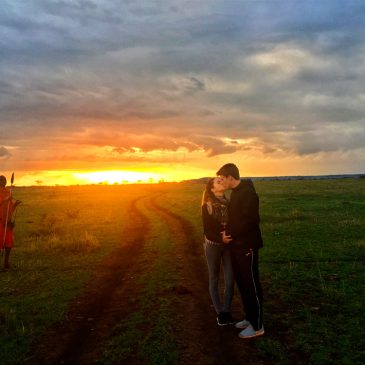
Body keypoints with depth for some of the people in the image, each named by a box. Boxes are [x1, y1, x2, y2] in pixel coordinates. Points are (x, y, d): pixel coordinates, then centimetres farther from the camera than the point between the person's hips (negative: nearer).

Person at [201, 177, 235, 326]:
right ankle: (219, 313, 24)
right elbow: (207, 230, -13)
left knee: (230, 281, 0)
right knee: (214, 280, 9)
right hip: (213, 245, -3)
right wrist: (221, 237, -26)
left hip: (228, 245, 3)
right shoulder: (207, 206, -11)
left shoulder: (228, 203, 1)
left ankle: (226, 311, 20)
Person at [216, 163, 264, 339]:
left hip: (247, 246, -9)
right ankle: (250, 318, 31)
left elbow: (250, 221, -25)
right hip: (236, 245, 10)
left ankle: (257, 326, 13)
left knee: (251, 285, 1)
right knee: (241, 283, 17)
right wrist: (228, 232, 3)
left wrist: (230, 235, -17)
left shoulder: (247, 193, -18)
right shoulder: (236, 192, 12)